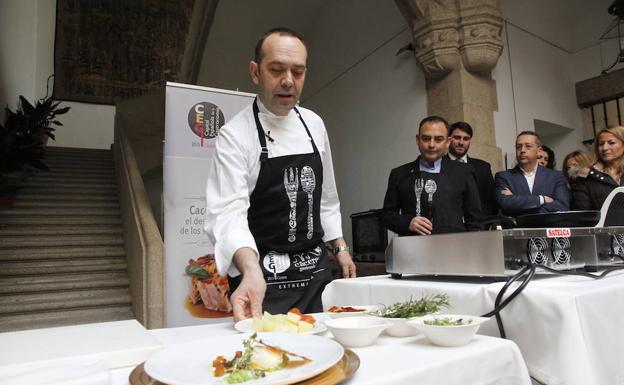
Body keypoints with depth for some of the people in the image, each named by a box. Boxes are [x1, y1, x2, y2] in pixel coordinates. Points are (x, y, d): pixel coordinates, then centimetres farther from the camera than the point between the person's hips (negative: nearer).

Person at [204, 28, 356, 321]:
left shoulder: (314, 124, 4)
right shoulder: (235, 134, -14)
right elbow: (228, 211, -25)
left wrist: (340, 247, 10)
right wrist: (251, 271, -42)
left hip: (316, 270, 6)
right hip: (263, 278, -5)